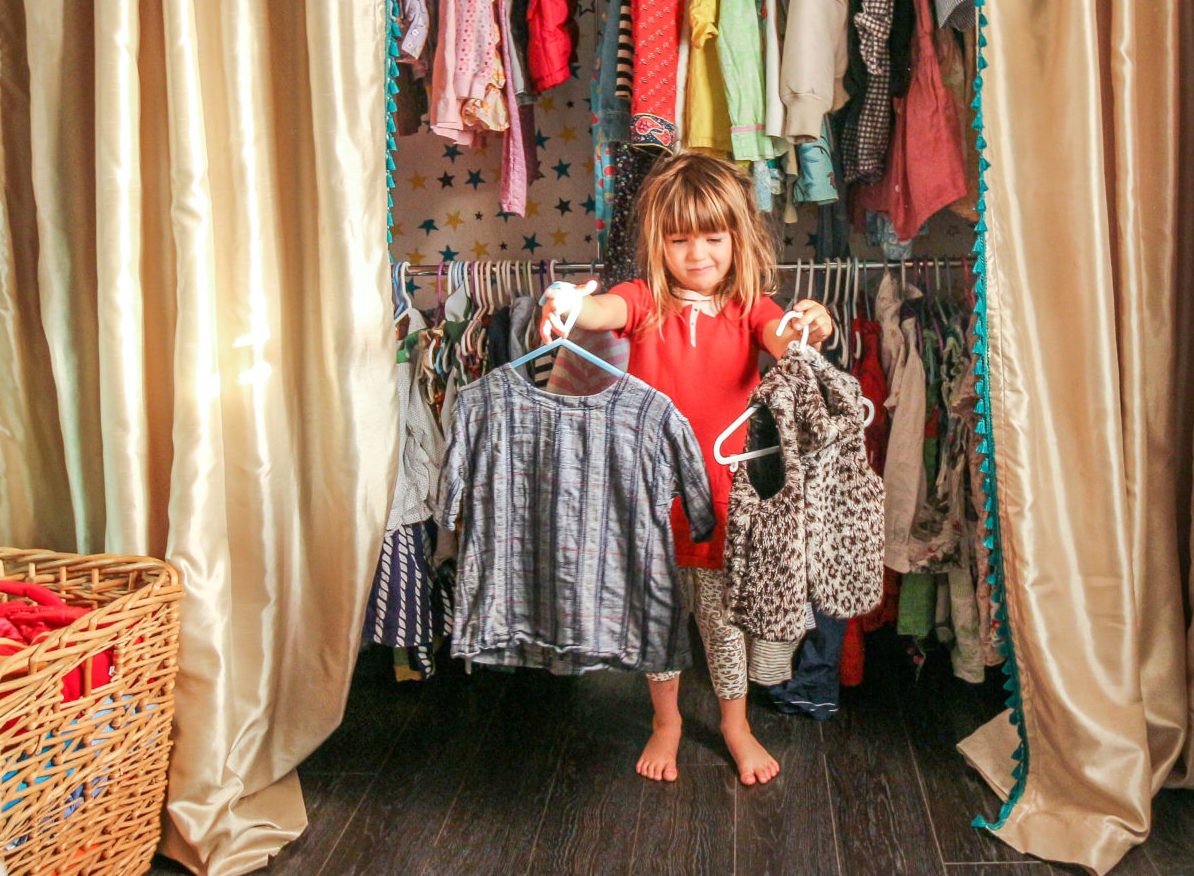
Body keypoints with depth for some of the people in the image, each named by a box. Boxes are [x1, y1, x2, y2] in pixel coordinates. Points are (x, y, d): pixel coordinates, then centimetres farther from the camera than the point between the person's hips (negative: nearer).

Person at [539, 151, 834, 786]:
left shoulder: (749, 308, -2)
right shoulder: (645, 301, -5)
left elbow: (780, 340, -22)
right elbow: (604, 310, -26)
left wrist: (810, 331, -46)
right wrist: (568, 307, -50)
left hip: (721, 491, 0)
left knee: (724, 612, 15)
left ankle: (735, 725, 39)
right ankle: (666, 720, 40)